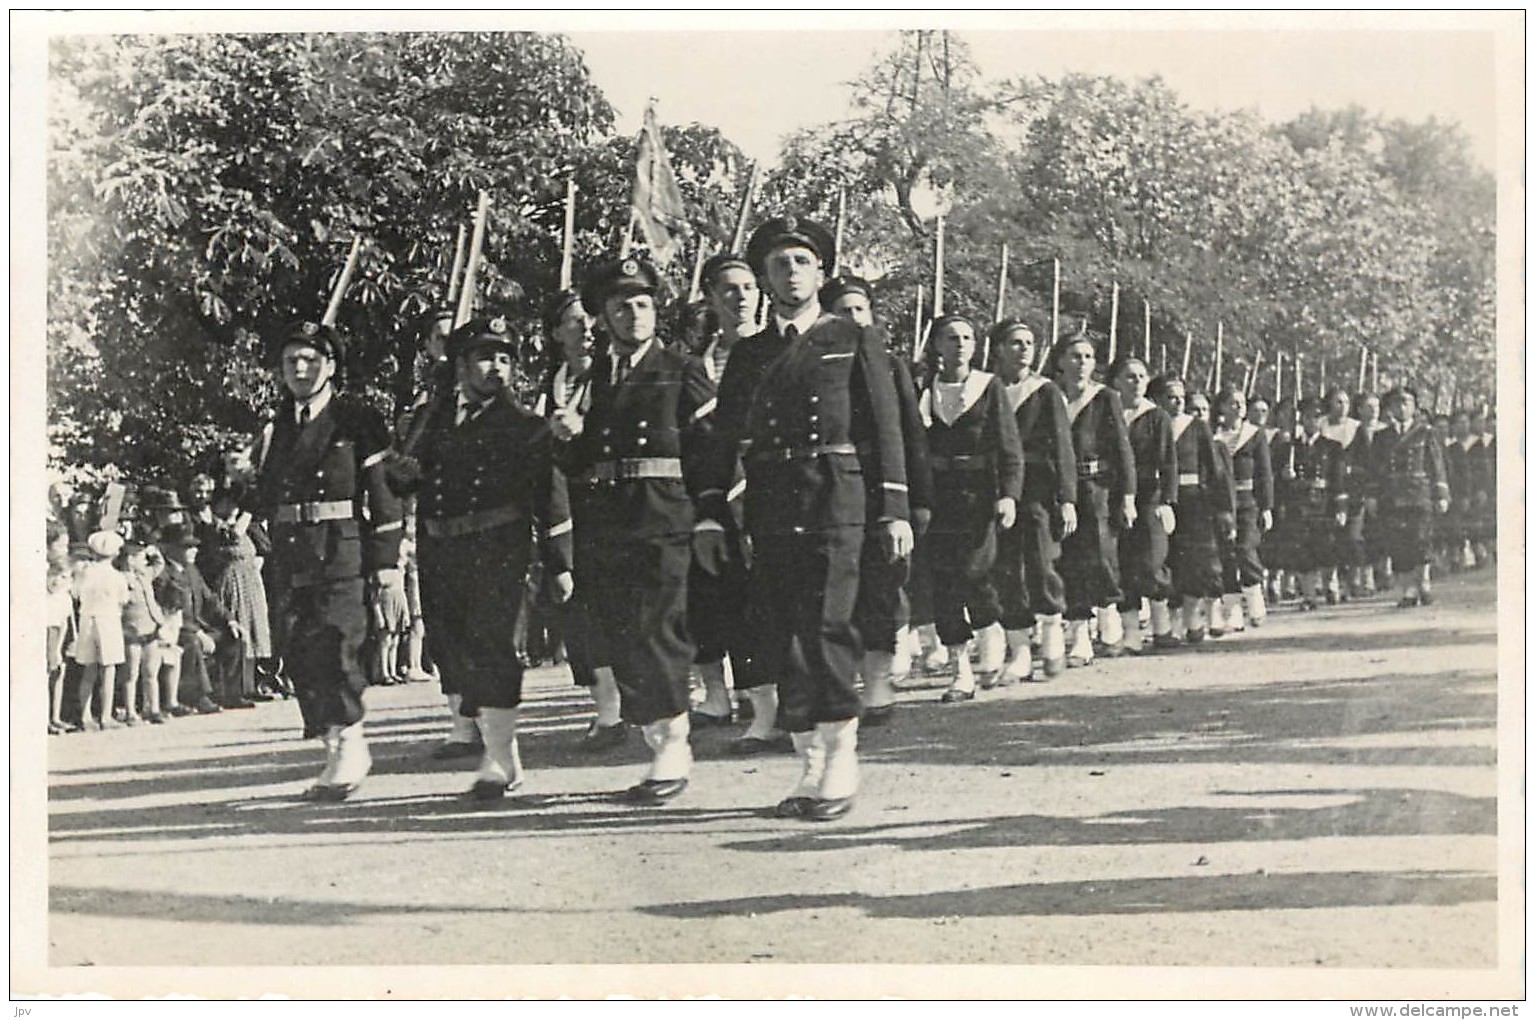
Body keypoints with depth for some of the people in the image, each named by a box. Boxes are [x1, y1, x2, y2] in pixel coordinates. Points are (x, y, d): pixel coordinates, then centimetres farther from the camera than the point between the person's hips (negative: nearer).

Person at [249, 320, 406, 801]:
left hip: (343, 558, -6)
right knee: (298, 657, 4)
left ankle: (348, 745, -5)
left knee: (333, 650, -15)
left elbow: (383, 494, -1)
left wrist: (386, 562, -6)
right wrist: (241, 486, 7)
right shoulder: (276, 431, 18)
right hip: (290, 562, 6)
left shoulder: (357, 422, 2)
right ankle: (340, 753, 15)